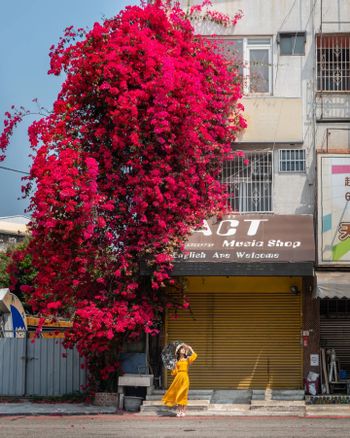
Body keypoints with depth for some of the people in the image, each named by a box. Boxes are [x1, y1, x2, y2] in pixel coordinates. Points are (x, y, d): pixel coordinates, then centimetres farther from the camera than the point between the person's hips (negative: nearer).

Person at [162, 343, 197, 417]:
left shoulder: (187, 359, 6)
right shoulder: (177, 361, 13)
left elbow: (194, 356, -12)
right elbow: (175, 372, 13)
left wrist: (190, 349, -3)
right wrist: (174, 368, -4)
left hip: (184, 377, -3)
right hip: (178, 377, 3)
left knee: (183, 394, -3)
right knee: (178, 394, 2)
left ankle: (183, 411, 2)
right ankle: (179, 411, 8)